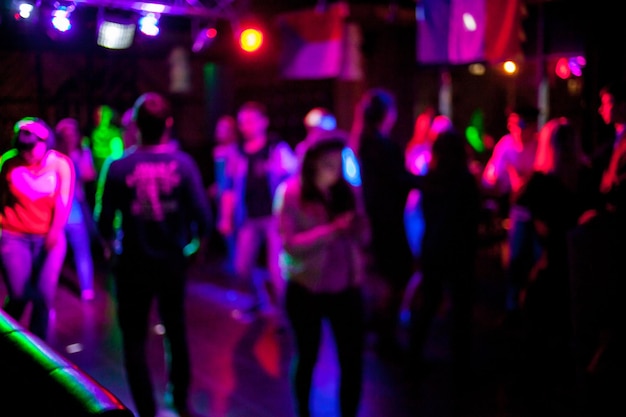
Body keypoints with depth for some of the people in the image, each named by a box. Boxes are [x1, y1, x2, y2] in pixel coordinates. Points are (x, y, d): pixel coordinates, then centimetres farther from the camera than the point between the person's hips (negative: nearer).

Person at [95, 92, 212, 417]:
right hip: (173, 261, 2)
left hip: (133, 264, -2)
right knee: (176, 331, 23)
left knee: (134, 339, 12)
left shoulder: (118, 167, -14)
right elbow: (202, 214, -14)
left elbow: (104, 220, -11)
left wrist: (110, 244, 11)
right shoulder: (183, 163, -12)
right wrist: (195, 239, 8)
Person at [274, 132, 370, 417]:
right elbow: (290, 243, -19)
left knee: (353, 359, 1)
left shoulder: (349, 191, 1)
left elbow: (363, 237, 2)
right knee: (307, 357, 16)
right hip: (305, 289, -2)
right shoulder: (290, 192, -11)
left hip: (346, 288, 3)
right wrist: (332, 230, -28)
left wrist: (355, 227, -20)